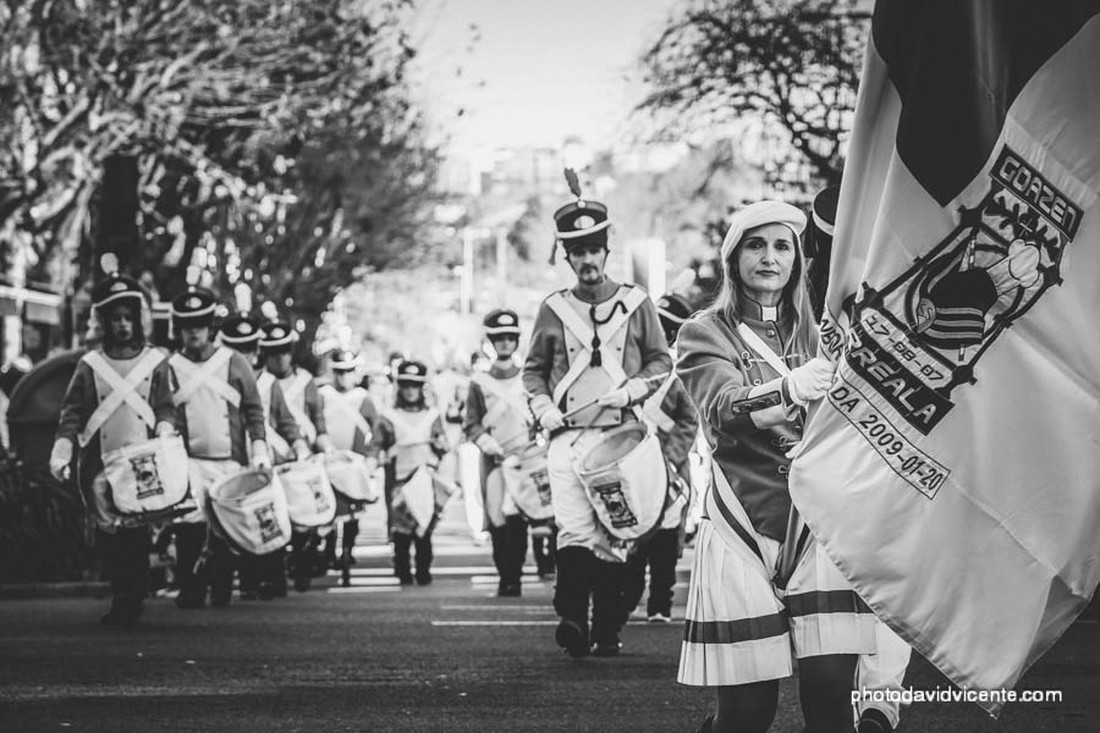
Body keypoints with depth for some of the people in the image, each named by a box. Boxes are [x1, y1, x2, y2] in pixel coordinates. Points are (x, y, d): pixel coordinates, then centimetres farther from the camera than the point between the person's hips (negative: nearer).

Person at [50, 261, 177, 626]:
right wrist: (61, 451, -4)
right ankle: (122, 597, 10)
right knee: (107, 534, 0)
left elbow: (165, 408, 10)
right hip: (100, 463, 1)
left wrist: (164, 433, -10)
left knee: (136, 533, -8)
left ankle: (132, 602, -2)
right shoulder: (90, 365, 10)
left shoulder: (155, 361, 9)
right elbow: (72, 413, 7)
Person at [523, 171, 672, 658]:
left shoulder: (635, 304, 8)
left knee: (613, 534, 2)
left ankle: (608, 631, 9)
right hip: (567, 435, 0)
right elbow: (533, 369, 18)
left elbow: (661, 361, 12)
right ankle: (572, 620, -26)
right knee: (575, 530, -17)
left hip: (620, 434, 0)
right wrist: (542, 407, 0)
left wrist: (631, 389, -5)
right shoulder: (554, 310, 11)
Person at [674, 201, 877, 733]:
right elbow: (723, 408, -15)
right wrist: (790, 390, -34)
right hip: (743, 524, -2)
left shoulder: (816, 333, 16)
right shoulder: (704, 334, 5)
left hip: (820, 523, 3)